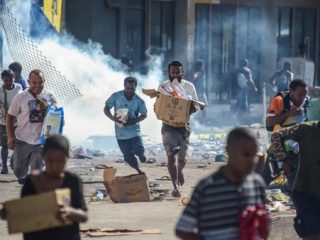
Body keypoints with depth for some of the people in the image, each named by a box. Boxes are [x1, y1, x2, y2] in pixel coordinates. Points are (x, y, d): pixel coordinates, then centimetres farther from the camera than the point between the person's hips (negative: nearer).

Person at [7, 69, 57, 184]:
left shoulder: (49, 98, 0)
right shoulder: (20, 98, -7)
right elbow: (10, 117, -2)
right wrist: (10, 137, -9)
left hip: (41, 141, 1)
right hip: (22, 141, -1)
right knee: (19, 171, 8)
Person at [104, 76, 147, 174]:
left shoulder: (139, 100, -6)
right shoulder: (116, 96, -6)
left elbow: (144, 114, 1)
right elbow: (106, 109, -2)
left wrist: (133, 121, -19)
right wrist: (113, 118, -23)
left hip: (134, 130, -1)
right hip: (121, 132, 1)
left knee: (139, 150, -17)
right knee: (128, 156, 4)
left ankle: (140, 154, 21)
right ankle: (138, 170, 29)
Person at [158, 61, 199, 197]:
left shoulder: (189, 86, 2)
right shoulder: (163, 86, 1)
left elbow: (196, 106, 7)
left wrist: (190, 110, -16)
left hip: (184, 124, 1)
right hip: (168, 125, -1)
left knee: (182, 157, 6)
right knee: (171, 156, -10)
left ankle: (179, 171, 43)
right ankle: (175, 187, -10)